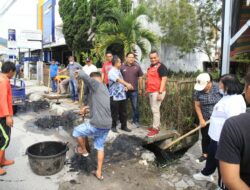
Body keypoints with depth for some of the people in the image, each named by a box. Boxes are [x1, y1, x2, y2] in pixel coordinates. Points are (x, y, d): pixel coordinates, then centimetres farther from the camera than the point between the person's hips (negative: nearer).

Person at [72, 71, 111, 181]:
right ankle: (99, 172, 28)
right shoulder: (105, 89, 18)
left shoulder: (95, 84, -8)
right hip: (107, 125, 8)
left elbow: (82, 75, -22)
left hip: (97, 124, -8)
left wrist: (79, 72, 1)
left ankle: (83, 150, 36)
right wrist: (88, 109, 29)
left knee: (77, 131, 17)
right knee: (100, 147, 21)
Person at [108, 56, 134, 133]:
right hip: (115, 96, -8)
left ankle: (124, 126, 24)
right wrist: (127, 84, -45)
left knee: (123, 112, 12)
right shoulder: (112, 72, -14)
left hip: (122, 95, 8)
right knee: (114, 112, 4)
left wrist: (125, 87, 5)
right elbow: (118, 80, -31)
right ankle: (113, 126, 19)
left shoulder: (119, 71, 14)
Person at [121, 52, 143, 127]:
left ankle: (136, 121, 20)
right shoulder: (122, 67, 1)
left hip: (134, 90, 0)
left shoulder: (137, 67, 1)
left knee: (135, 107, 5)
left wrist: (140, 89, 5)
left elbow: (140, 78, 6)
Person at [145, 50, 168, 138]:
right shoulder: (150, 67, 15)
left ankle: (155, 128, 2)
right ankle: (157, 125, 27)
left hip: (157, 92, -9)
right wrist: (147, 90, 20)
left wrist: (160, 92, -23)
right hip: (151, 92, 9)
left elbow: (164, 79, -18)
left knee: (155, 110, -6)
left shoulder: (161, 67, -11)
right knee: (154, 109, 15)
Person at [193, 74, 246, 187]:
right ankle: (206, 173, 50)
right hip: (217, 136, 11)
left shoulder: (233, 101, -28)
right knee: (211, 155, 28)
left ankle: (223, 185, 28)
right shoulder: (229, 96, 6)